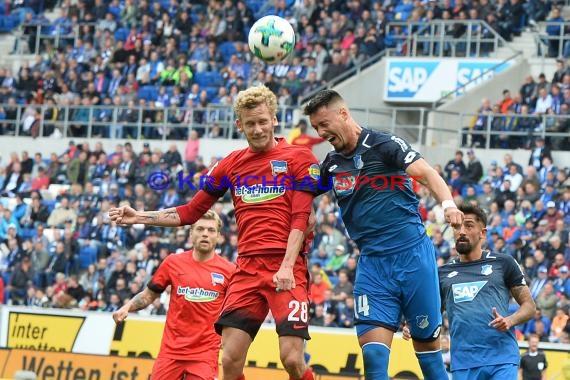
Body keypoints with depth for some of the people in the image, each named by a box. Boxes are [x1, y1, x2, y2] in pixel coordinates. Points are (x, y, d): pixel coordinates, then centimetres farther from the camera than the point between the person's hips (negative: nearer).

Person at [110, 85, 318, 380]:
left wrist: (287, 266, -17)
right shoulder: (232, 164, 15)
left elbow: (301, 219, -6)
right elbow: (190, 213, 21)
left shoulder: (299, 158, 1)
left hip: (286, 269, -4)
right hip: (247, 268, 4)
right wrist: (139, 217, 12)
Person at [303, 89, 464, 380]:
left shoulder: (383, 145, -6)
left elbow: (426, 173, -18)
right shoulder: (331, 164, 12)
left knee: (426, 342, 4)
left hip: (412, 255, -5)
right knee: (373, 351, -10)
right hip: (371, 263, 5)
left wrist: (448, 204, -36)